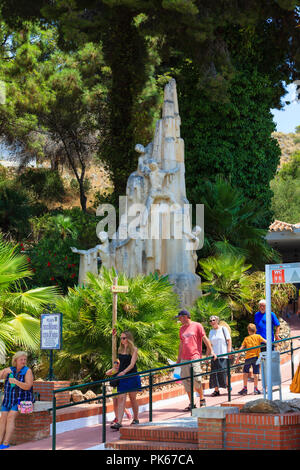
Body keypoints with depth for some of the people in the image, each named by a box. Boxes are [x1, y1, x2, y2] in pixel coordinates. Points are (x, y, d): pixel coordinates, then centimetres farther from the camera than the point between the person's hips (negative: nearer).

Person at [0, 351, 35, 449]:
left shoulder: (27, 371, -5)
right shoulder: (10, 370, 8)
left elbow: (28, 386, -16)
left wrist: (16, 381, -30)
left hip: (22, 400, -4)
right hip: (9, 400, 4)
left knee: (10, 416, -25)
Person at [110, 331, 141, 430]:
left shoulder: (134, 349, -5)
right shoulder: (120, 349, 10)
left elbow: (132, 364, -15)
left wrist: (124, 372, -28)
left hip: (132, 376, -4)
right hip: (121, 377, 4)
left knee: (133, 399, 8)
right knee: (121, 399, -7)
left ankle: (136, 419, 26)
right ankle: (119, 422, -14)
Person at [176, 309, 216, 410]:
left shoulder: (197, 326, 0)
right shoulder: (182, 329, 17)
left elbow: (205, 339, -1)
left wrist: (211, 351, -8)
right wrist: (178, 358, 20)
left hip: (195, 357, -6)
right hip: (184, 359, 6)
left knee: (196, 379, -12)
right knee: (186, 381, 1)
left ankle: (202, 399, 9)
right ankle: (191, 403, 6)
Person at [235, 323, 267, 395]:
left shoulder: (246, 339, 3)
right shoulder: (258, 337, 1)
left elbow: (241, 348, 1)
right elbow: (265, 341, -10)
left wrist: (238, 357, 4)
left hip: (248, 358, 0)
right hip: (256, 357, 0)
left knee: (245, 372, 11)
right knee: (256, 373, 4)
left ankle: (245, 388, 9)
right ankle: (256, 389, 5)